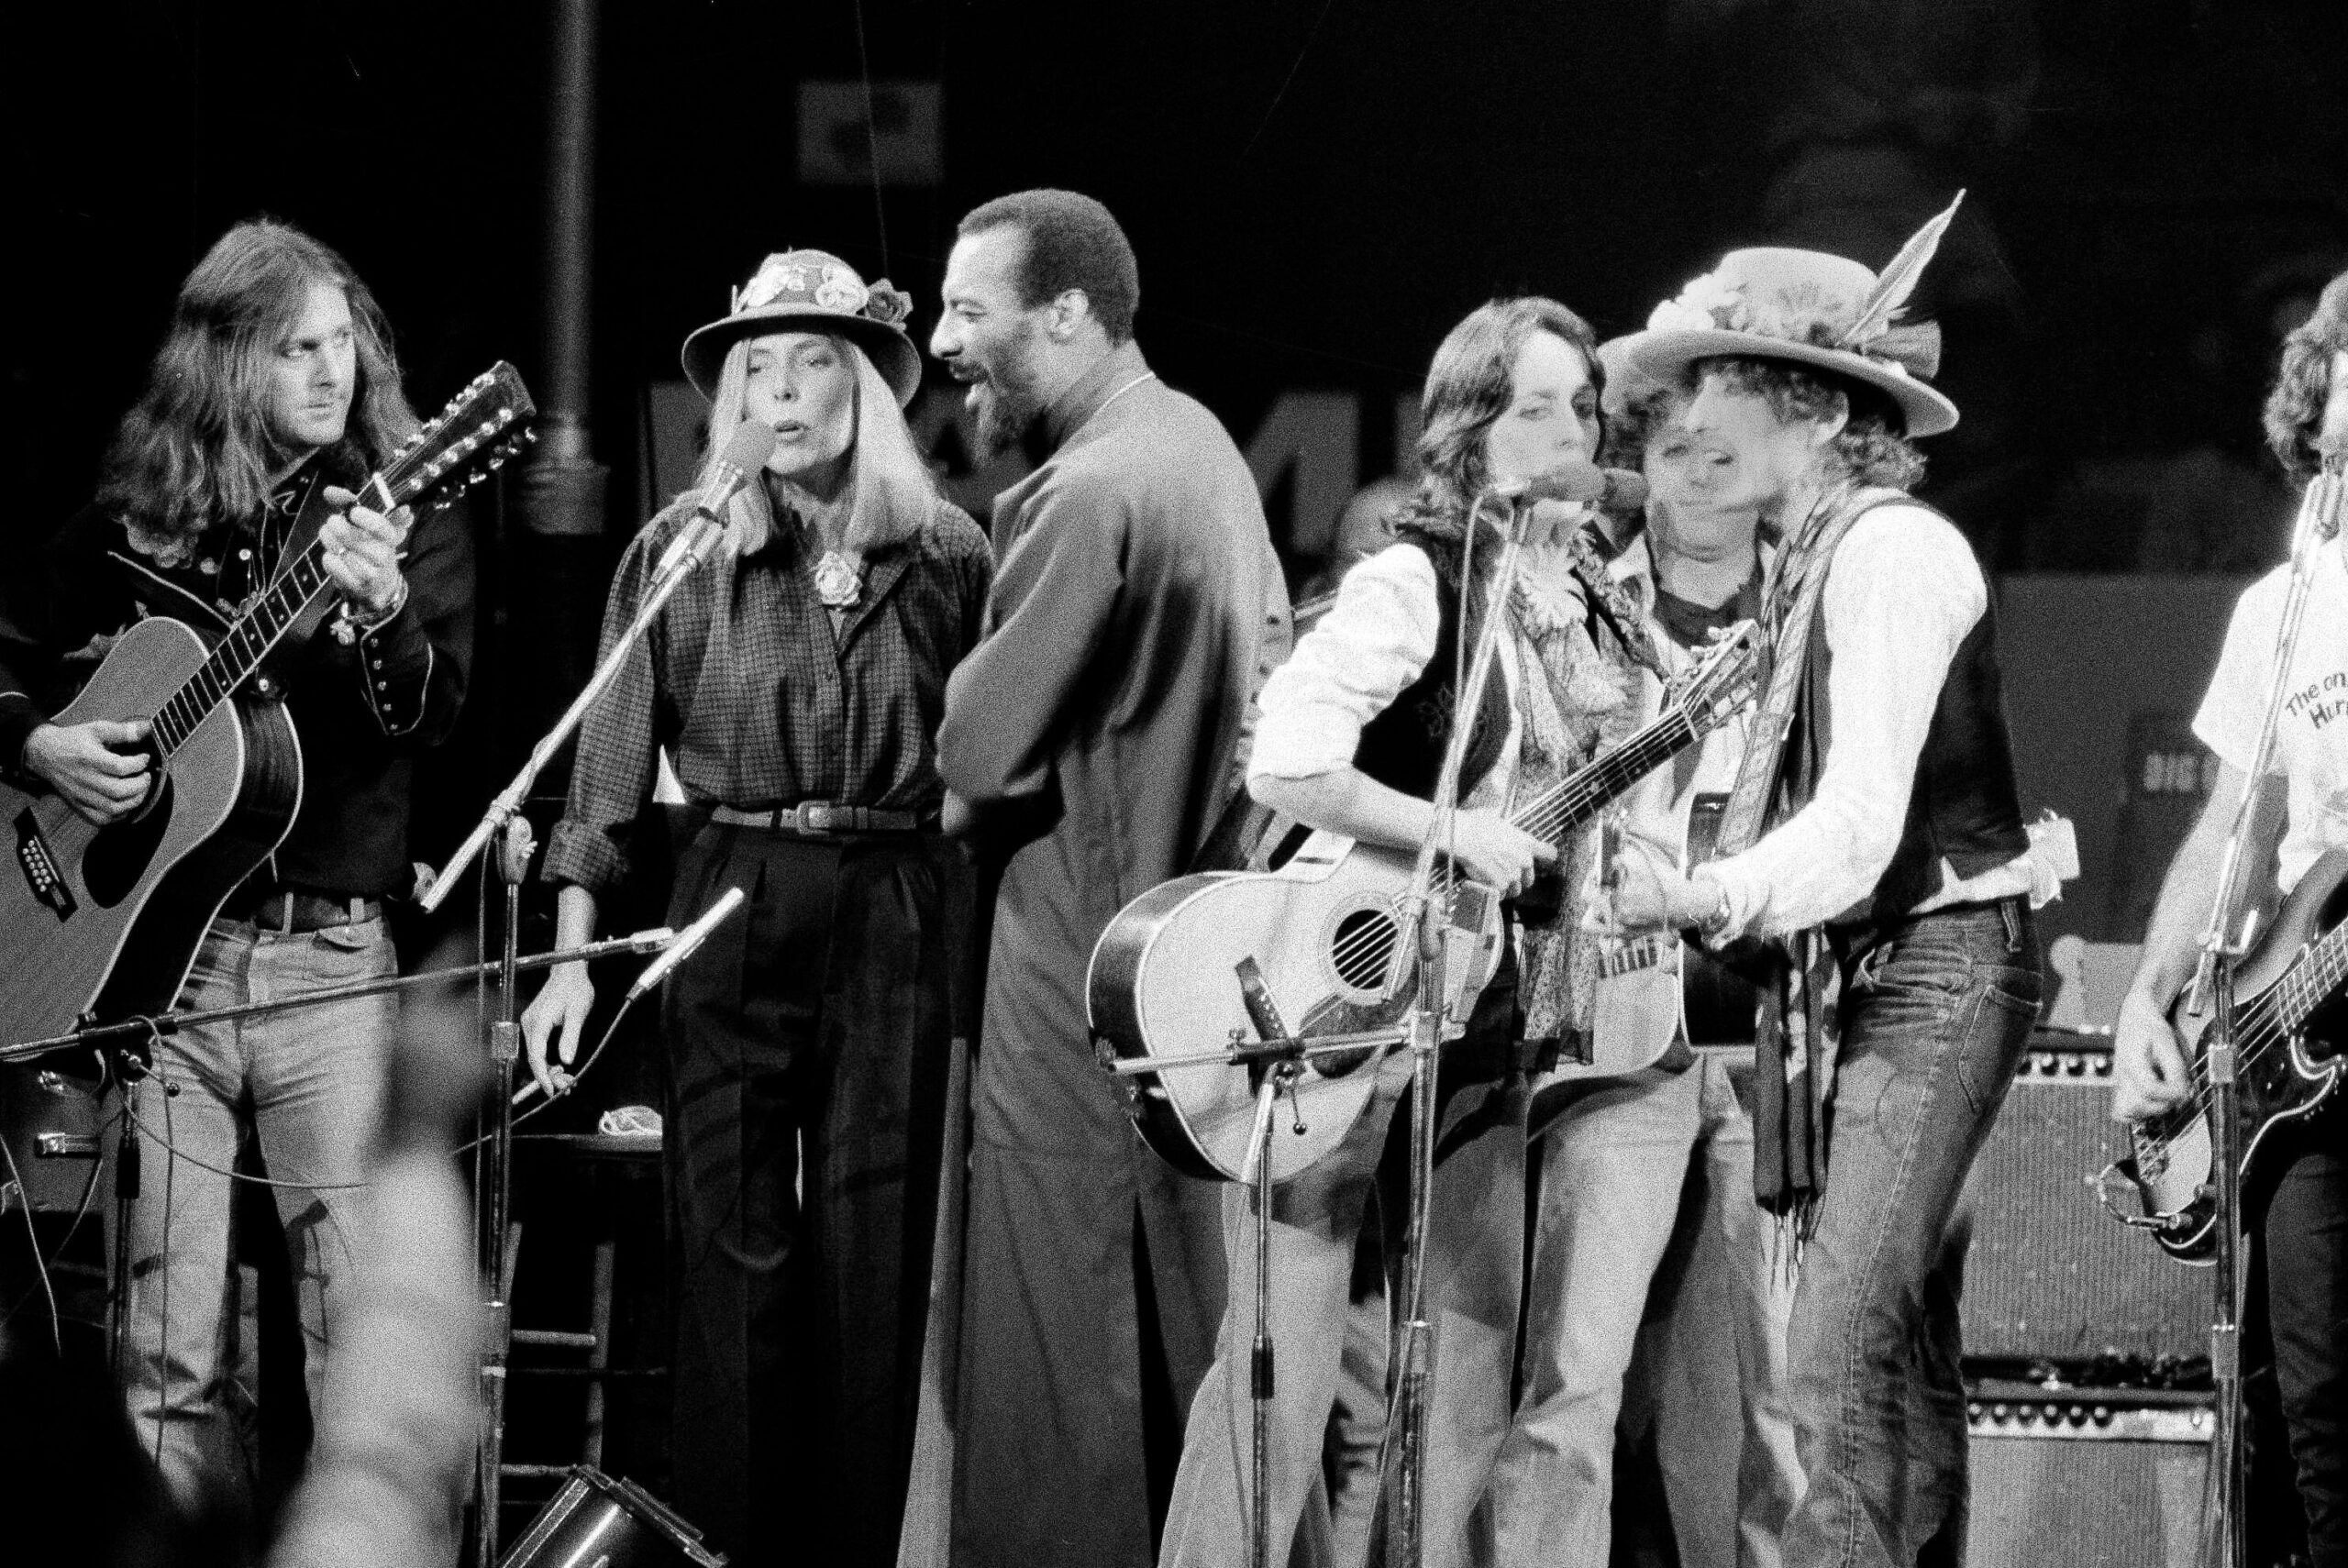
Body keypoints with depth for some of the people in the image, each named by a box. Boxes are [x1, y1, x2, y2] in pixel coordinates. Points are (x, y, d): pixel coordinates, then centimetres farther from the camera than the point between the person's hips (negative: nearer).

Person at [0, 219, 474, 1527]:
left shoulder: (408, 514, 5)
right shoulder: (133, 521, 9)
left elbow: (433, 714, -10)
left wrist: (382, 621, -29)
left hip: (329, 961, -2)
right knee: (167, 1352, 1)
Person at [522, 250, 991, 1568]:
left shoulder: (948, 557, 5)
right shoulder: (682, 554, 2)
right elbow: (611, 776, 3)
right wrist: (575, 954, -4)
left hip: (903, 915, 1)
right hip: (735, 904, -1)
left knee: (874, 1261, 1)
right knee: (736, 1258, -2)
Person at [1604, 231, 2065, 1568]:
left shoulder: (1890, 551, -14)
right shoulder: (1817, 559, 15)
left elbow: (1863, 817, -24)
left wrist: (1705, 899, -36)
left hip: (1936, 970, -10)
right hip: (1859, 977, 10)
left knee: (1844, 1359, -19)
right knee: (1907, 1362, 10)